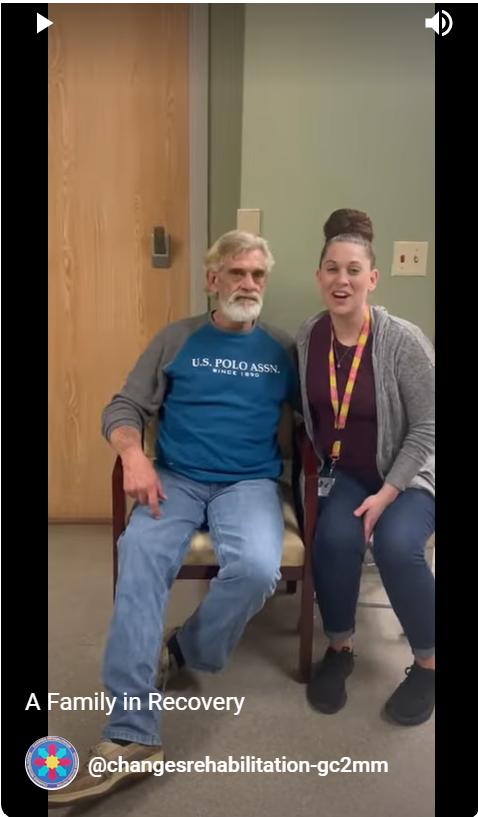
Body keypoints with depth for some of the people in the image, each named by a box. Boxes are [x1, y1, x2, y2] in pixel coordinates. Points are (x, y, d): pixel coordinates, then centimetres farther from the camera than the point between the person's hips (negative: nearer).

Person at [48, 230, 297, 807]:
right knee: (140, 559, -30)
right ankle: (130, 736, -24)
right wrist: (133, 455, -15)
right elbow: (123, 408, 6)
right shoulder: (176, 339, 9)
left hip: (250, 482, 1)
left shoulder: (282, 349, 12)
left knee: (257, 567, -31)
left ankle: (179, 654, -2)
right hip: (175, 478, 0)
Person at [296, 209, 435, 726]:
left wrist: (387, 493, -19)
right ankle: (339, 648, 2)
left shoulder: (403, 342, -17)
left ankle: (429, 662, -1)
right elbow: (306, 413, 9)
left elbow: (426, 429, -13)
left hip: (407, 476, -2)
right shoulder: (306, 338, -4)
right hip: (344, 474, 3)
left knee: (396, 545, -30)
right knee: (335, 538, -27)